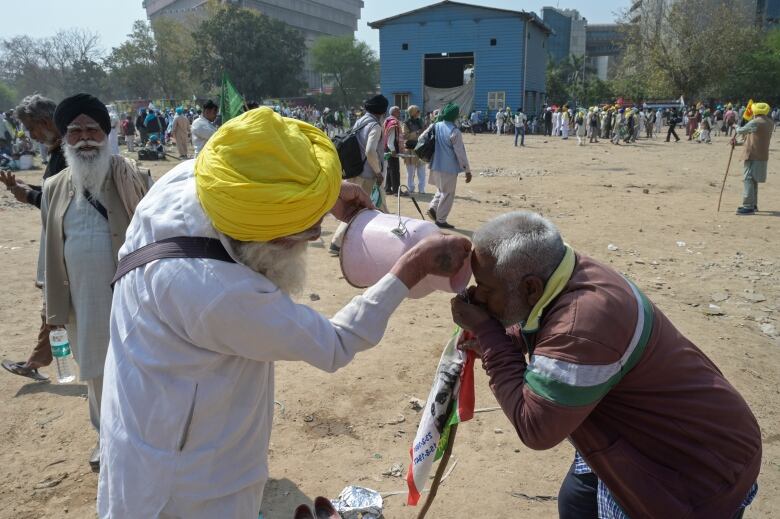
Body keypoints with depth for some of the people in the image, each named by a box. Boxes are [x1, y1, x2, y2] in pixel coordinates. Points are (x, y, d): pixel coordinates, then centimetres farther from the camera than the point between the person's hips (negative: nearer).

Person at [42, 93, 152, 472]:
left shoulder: (132, 178, -8)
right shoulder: (54, 188, 5)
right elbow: (51, 251, 10)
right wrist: (55, 304, 10)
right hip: (83, 302, 4)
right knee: (95, 372, 19)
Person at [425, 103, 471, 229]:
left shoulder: (435, 126, 2)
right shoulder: (454, 132, -16)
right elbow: (460, 153, -15)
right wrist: (467, 171, -8)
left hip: (435, 166, 6)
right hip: (449, 168, -6)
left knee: (441, 190, 26)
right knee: (447, 194, 6)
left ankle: (433, 207, 8)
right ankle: (441, 220, 11)